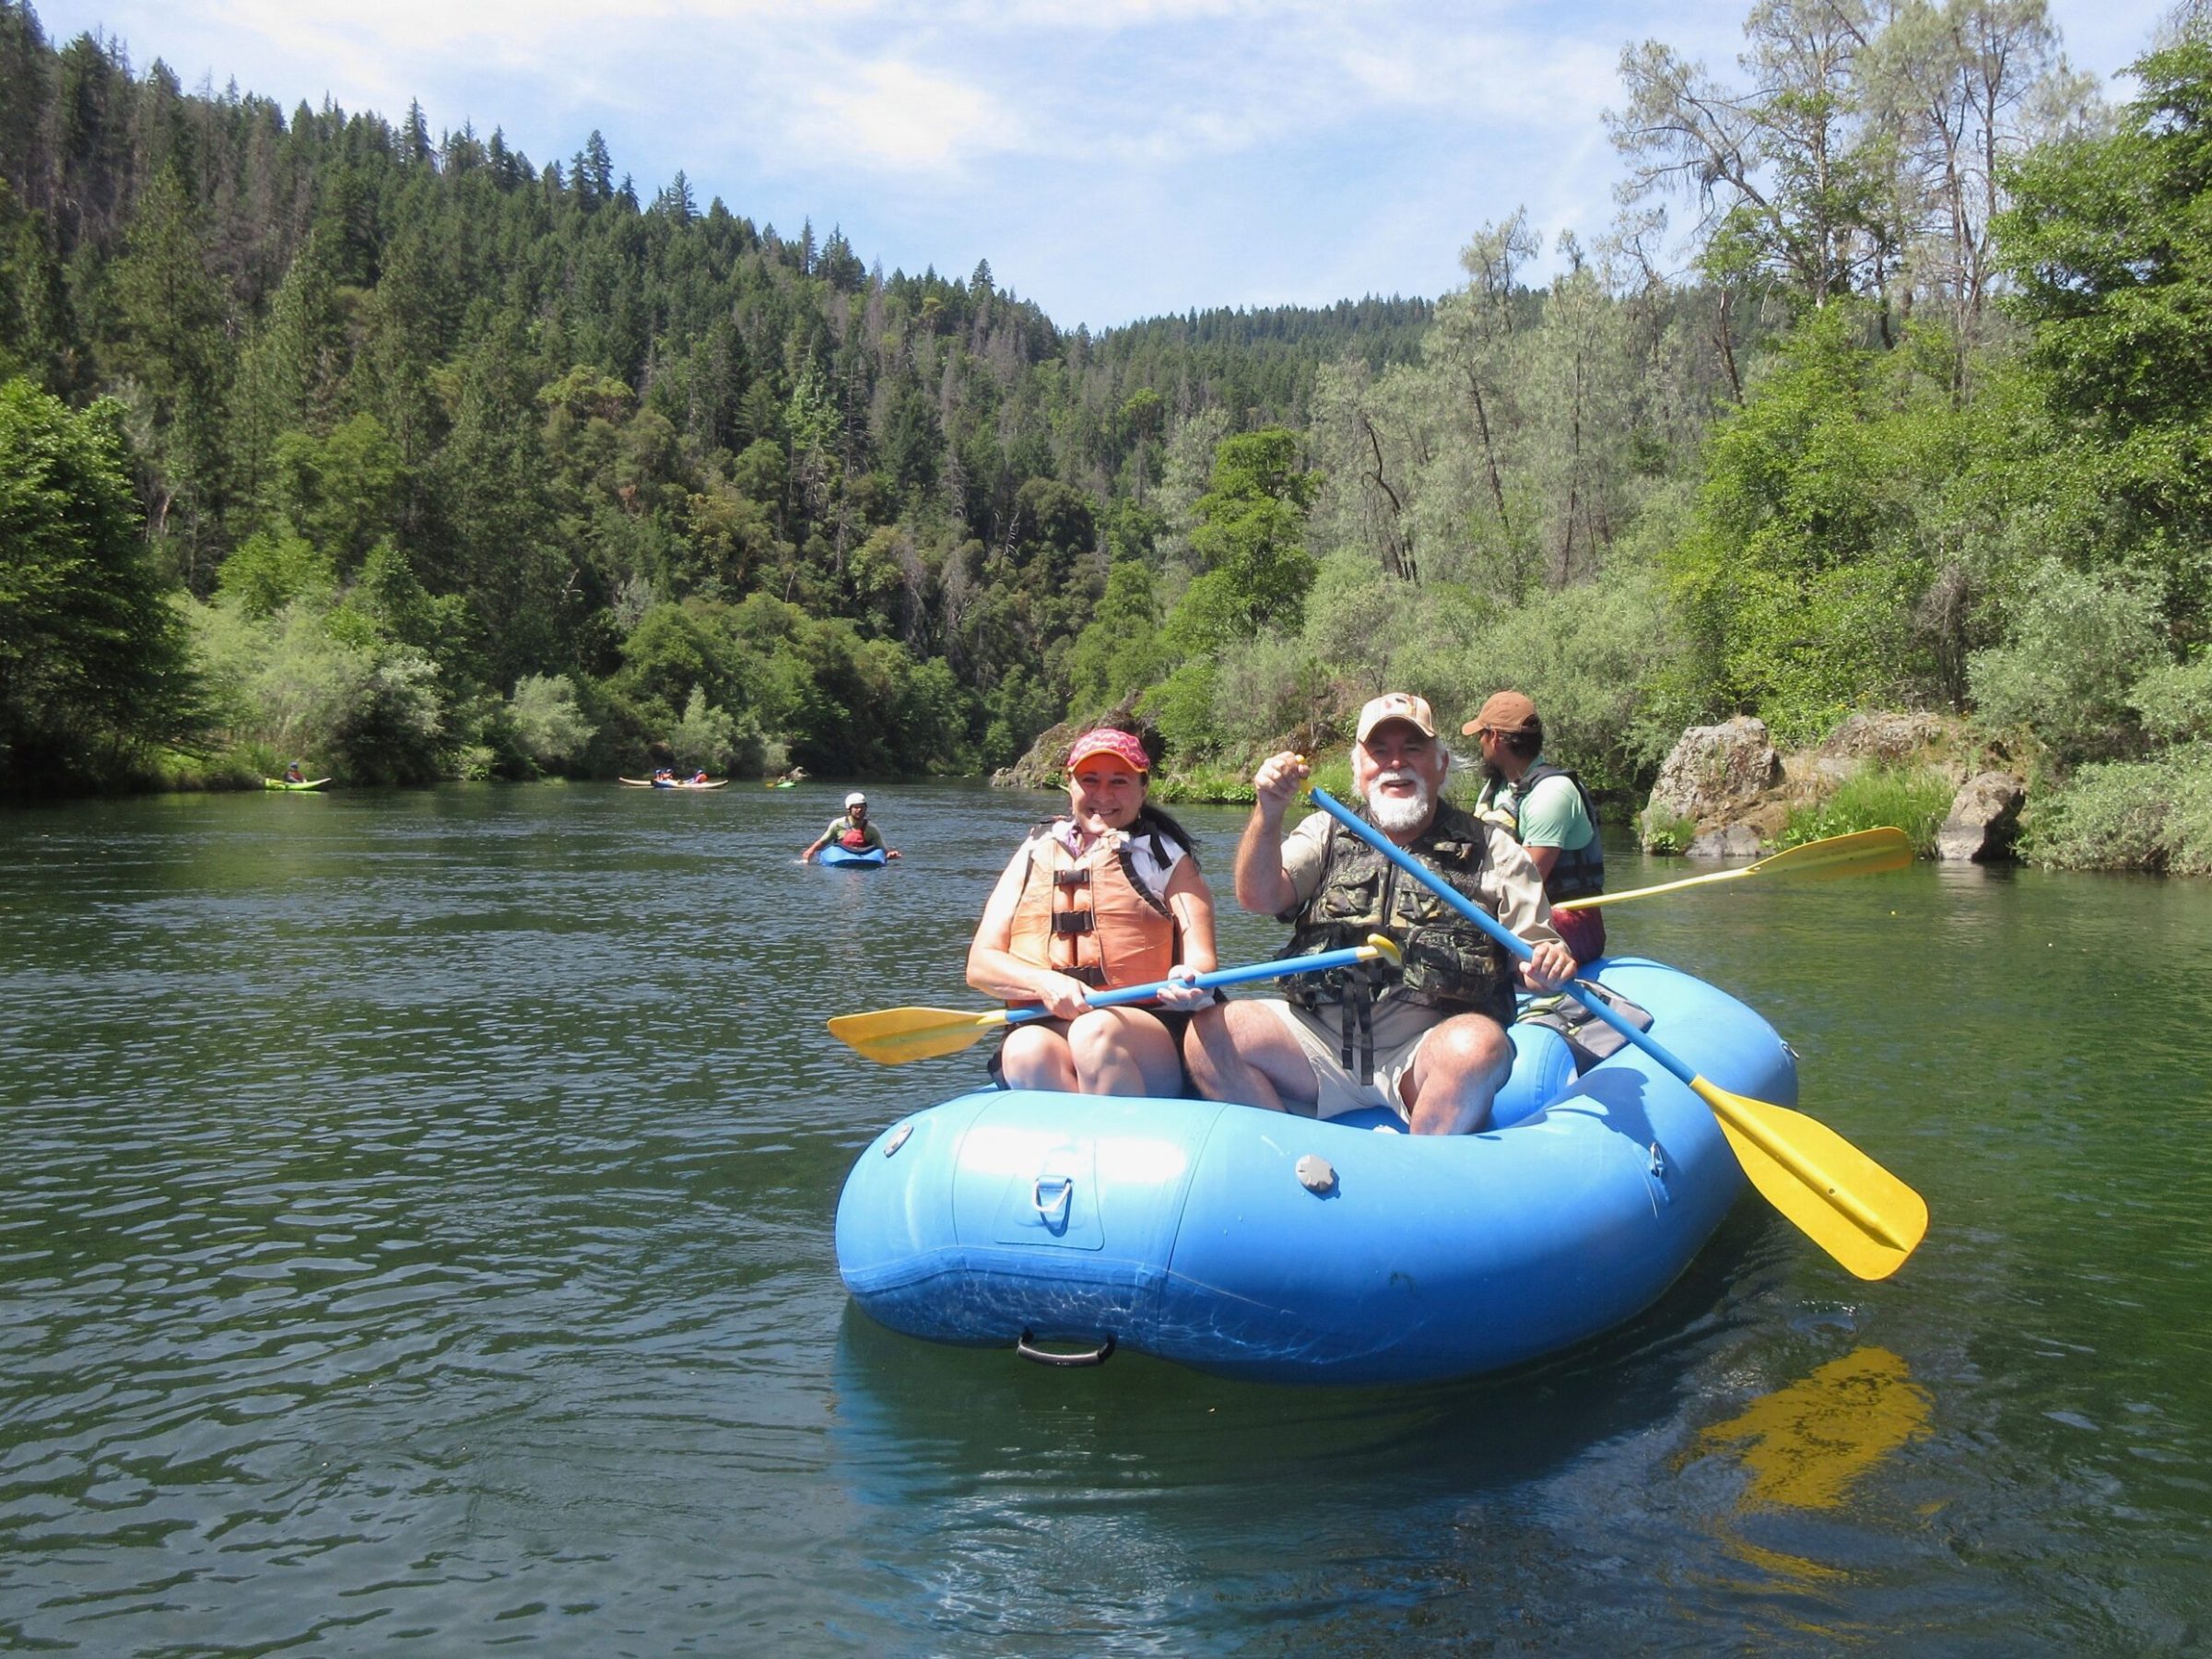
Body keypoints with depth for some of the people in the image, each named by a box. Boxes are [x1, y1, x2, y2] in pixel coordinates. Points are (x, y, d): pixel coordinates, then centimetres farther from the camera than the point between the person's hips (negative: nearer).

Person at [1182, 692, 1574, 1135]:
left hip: (1426, 1050, -2)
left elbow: (1534, 950, 7)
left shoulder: (1490, 848, 11)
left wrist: (1550, 961, -17)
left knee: (1476, 1045, -35)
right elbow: (1260, 897, -1)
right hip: (1320, 1042, 2)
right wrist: (1268, 812, -17)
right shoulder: (1326, 833, 15)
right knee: (1208, 1033, -20)